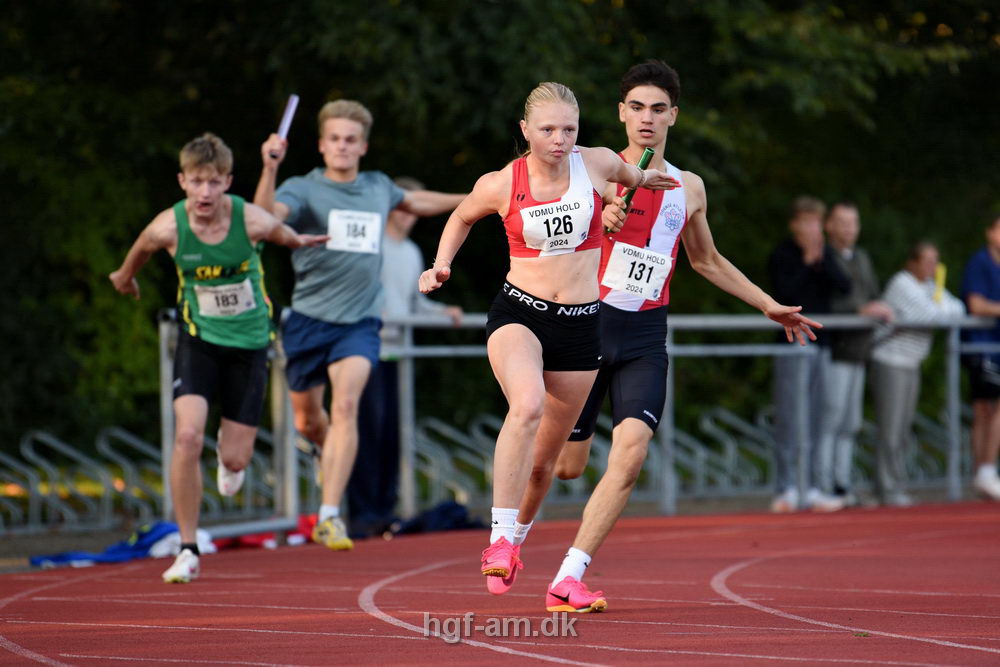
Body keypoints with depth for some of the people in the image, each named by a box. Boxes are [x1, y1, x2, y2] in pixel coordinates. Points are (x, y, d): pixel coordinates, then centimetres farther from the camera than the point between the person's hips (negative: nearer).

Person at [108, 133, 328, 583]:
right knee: (187, 436, -21)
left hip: (249, 342, 0)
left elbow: (285, 235, 4)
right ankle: (188, 550, -7)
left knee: (235, 458, 2)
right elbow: (140, 249, 6)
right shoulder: (168, 228, -19)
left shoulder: (250, 220, -21)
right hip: (198, 339, 0)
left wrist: (301, 242, 24)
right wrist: (125, 276, 26)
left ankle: (230, 450, 44)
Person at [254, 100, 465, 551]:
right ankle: (329, 450, 50)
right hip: (308, 319, -1)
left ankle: (329, 517, -21)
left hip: (359, 322, 1)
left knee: (345, 406, -20)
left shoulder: (378, 188, 9)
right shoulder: (303, 190, -5)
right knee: (307, 419, 11)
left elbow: (414, 202, 33)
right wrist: (269, 169, -42)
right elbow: (266, 216, -27)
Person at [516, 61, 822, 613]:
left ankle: (567, 580, -19)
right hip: (588, 323, -3)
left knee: (631, 453, -19)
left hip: (646, 339, 3)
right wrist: (600, 225, -26)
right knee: (565, 461, 4)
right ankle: (512, 534, 37)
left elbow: (707, 260, 26)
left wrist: (768, 306, 25)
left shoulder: (688, 189, 11)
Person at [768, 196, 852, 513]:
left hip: (820, 343, 6)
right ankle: (787, 490, -7)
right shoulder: (782, 256, -4)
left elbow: (844, 286, 0)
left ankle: (809, 487, 10)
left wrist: (822, 261, -12)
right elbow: (784, 293, -17)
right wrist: (807, 263, -16)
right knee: (790, 419, -8)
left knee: (814, 420, 7)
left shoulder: (825, 253, 12)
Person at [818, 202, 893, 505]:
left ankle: (842, 484, 10)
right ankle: (823, 485, -12)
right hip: (833, 351, -8)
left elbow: (874, 295, 24)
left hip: (857, 351, 8)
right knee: (829, 420, -12)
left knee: (850, 424, 8)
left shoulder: (862, 258, 19)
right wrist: (861, 310, -21)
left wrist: (883, 309, 0)